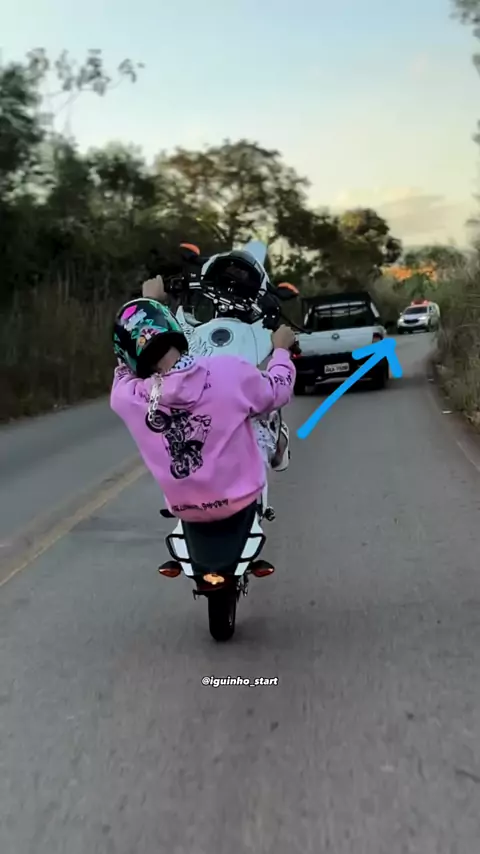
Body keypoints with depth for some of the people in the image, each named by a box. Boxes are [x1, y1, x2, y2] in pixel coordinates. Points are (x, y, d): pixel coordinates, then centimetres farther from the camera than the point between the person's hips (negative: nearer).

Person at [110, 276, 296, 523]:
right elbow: (278, 391, -4)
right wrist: (281, 348, 17)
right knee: (265, 420, 22)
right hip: (239, 498, -2)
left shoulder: (126, 398, -20)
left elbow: (126, 365, 5)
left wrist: (148, 300, 17)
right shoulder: (230, 372, -26)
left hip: (184, 509, 2)